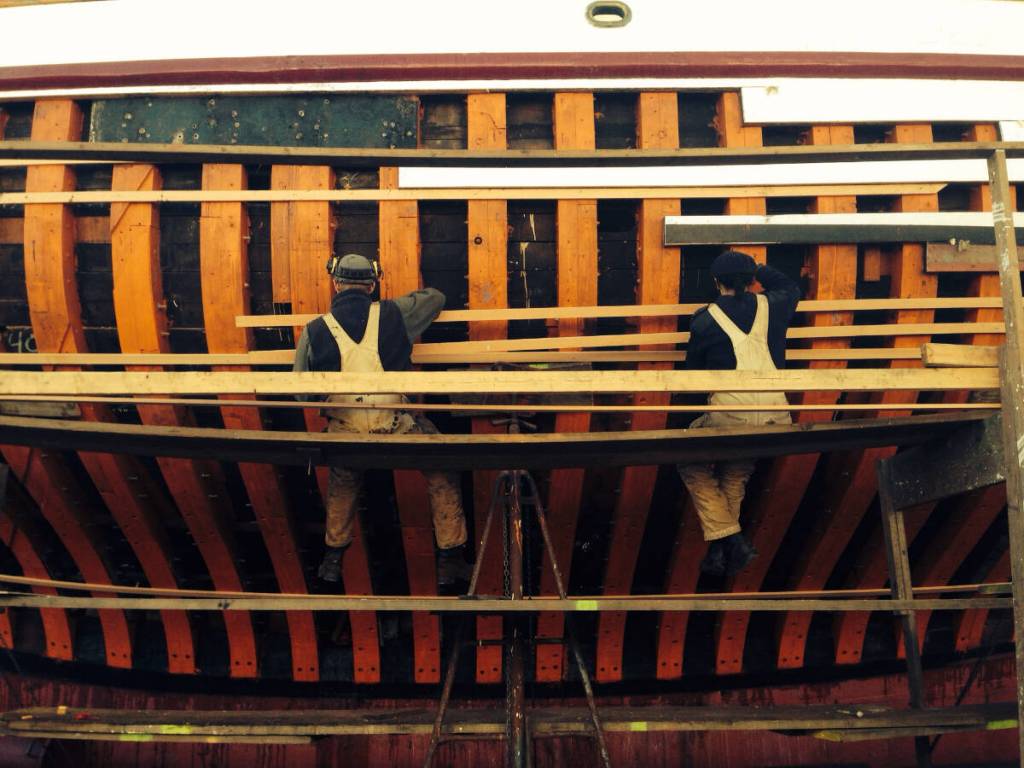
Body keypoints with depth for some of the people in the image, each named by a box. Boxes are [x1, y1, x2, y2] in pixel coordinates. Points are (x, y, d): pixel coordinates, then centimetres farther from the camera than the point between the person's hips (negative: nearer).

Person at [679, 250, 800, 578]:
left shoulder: (705, 320, 2)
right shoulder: (771, 306, 10)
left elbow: (693, 371, 13)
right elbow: (791, 288, 35)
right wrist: (759, 269, 46)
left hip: (730, 417, -4)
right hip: (776, 420, 4)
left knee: (692, 465, 20)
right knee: (736, 474, 29)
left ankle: (727, 539, 5)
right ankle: (726, 550, 25)